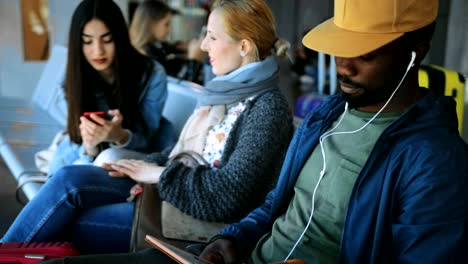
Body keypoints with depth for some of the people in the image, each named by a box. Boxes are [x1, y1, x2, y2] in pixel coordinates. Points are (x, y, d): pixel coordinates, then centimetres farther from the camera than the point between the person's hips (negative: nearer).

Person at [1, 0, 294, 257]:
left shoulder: (268, 107, -18)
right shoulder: (229, 88, 9)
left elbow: (230, 194, -25)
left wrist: (159, 174, -16)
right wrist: (147, 166, -3)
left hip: (197, 218, -8)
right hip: (168, 188, 8)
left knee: (65, 224, -10)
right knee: (70, 179, -10)